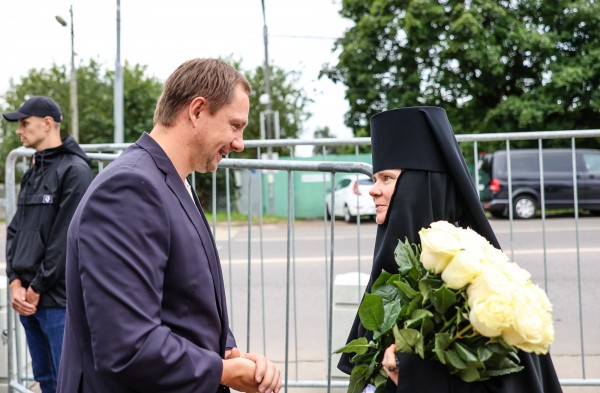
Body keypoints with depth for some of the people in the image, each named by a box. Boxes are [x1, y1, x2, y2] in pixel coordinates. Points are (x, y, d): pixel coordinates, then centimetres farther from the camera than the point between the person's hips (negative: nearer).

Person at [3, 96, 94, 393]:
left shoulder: (74, 170, -10)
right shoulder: (32, 173, 15)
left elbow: (68, 239, -16)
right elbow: (15, 231, 13)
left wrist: (37, 287, -12)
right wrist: (15, 282, 0)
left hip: (59, 299, -8)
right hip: (28, 297, 8)